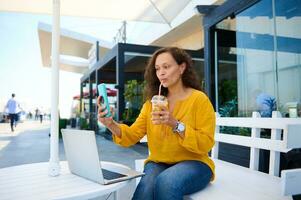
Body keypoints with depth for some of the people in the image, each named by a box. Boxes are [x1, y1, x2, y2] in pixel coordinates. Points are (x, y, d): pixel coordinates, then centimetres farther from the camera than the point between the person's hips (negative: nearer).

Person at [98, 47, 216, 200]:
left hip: (193, 163, -2)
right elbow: (132, 136, -3)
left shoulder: (199, 99, -7)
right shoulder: (151, 102, 6)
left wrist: (175, 124, -25)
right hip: (158, 163, 2)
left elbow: (205, 144, -12)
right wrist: (111, 124, -22)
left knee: (166, 182, -33)